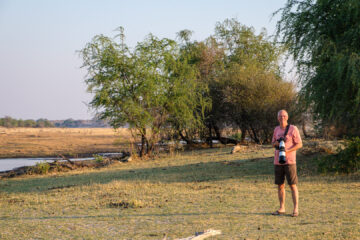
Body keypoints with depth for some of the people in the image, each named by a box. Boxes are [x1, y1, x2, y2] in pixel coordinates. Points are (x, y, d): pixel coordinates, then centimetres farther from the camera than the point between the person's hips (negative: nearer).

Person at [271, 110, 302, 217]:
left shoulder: (293, 129, -3)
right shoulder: (276, 129, 13)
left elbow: (299, 144, -5)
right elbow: (273, 144, 22)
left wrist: (287, 151, -18)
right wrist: (276, 143, -3)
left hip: (289, 161, -5)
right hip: (277, 161, 5)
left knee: (293, 185, -5)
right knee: (280, 185, 7)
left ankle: (296, 209, -3)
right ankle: (282, 208, 14)